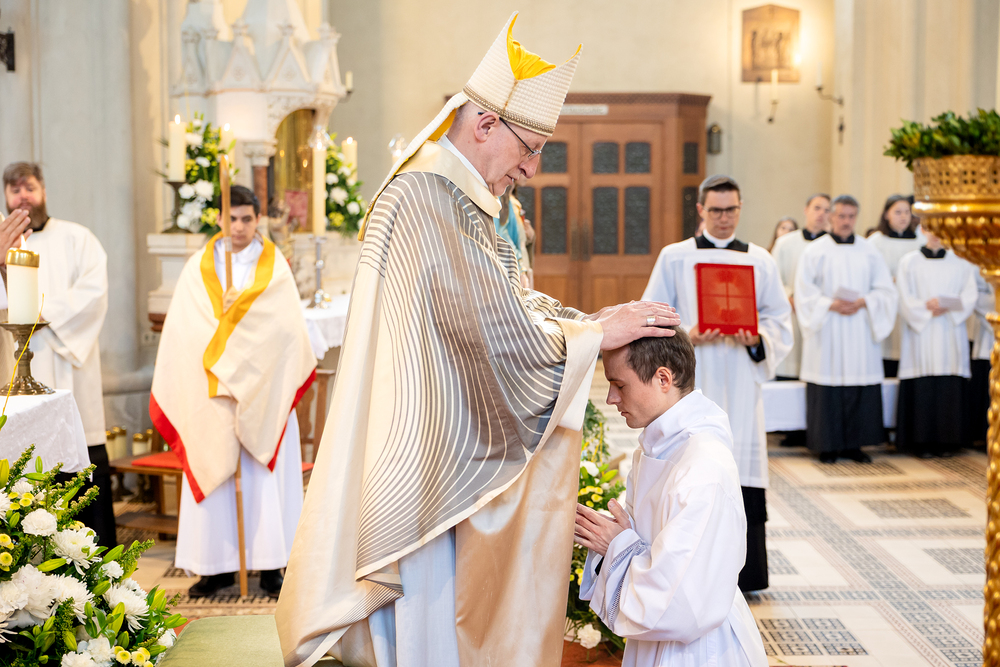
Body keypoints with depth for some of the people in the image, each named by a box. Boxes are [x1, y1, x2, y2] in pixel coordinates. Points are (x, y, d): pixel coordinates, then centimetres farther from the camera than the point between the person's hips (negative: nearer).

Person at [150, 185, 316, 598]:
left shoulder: (275, 266, 4)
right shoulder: (199, 267, 7)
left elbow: (286, 327, -8)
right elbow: (184, 329, 0)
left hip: (262, 390, -1)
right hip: (209, 392, 1)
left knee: (265, 476, 0)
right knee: (211, 475, 2)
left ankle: (269, 564, 6)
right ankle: (217, 565, 9)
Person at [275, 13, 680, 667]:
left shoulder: (456, 200, 14)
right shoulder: (427, 198, -21)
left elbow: (504, 304, 15)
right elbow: (500, 331, -22)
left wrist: (594, 320, 3)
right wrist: (596, 334, -12)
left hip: (445, 461, 10)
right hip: (423, 466, -10)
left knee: (445, 609, 18)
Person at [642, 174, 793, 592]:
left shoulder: (759, 260, 11)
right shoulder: (673, 258, 6)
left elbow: (779, 317, 11)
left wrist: (758, 338, -10)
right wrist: (687, 336, -13)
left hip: (740, 381, 1)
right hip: (692, 377, -1)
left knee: (741, 465, -1)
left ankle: (744, 571, 8)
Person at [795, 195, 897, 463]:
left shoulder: (869, 252, 10)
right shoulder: (814, 251, 2)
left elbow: (885, 290, 7)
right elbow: (804, 291, -3)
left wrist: (863, 302, -11)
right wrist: (830, 305, -16)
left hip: (860, 330, 3)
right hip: (827, 332, -3)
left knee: (861, 388, 0)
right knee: (827, 388, -3)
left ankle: (854, 444, 9)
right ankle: (827, 446, 5)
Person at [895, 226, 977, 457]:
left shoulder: (961, 262, 12)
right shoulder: (909, 262, 6)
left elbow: (970, 295, 3)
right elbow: (904, 299, -1)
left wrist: (949, 306, -14)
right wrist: (927, 308, -15)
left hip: (952, 333, 2)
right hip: (920, 332, -2)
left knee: (951, 391, -2)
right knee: (922, 391, -6)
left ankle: (948, 442, 5)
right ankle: (922, 443, -1)